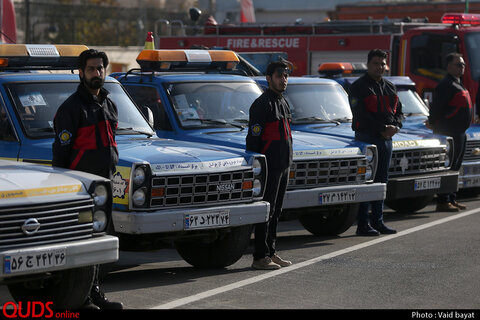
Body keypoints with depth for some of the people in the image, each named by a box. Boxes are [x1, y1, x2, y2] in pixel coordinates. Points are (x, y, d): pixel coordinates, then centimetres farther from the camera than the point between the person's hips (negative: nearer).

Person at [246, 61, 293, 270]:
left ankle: (270, 252, 20)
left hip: (283, 166, 9)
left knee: (275, 211, 13)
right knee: (266, 211, -7)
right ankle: (260, 257, -4)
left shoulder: (283, 103, 17)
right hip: (269, 166, -9)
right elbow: (253, 137, -15)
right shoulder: (262, 104, -11)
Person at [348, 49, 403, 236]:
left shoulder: (390, 87, 17)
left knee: (381, 181, 10)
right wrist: (383, 128, -18)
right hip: (366, 138, -7)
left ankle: (378, 222, 17)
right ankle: (362, 225, -6)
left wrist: (395, 126, -3)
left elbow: (398, 111, 18)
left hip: (386, 139, 7)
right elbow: (361, 114, -15)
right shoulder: (359, 86, -5)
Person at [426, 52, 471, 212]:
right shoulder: (446, 84, -15)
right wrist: (433, 124, -15)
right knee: (448, 167, -9)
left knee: (454, 167, 15)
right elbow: (437, 106, -19)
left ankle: (451, 199, 22)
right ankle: (443, 201, -7)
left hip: (459, 132, 11)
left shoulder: (457, 84, 19)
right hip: (450, 132, -11)